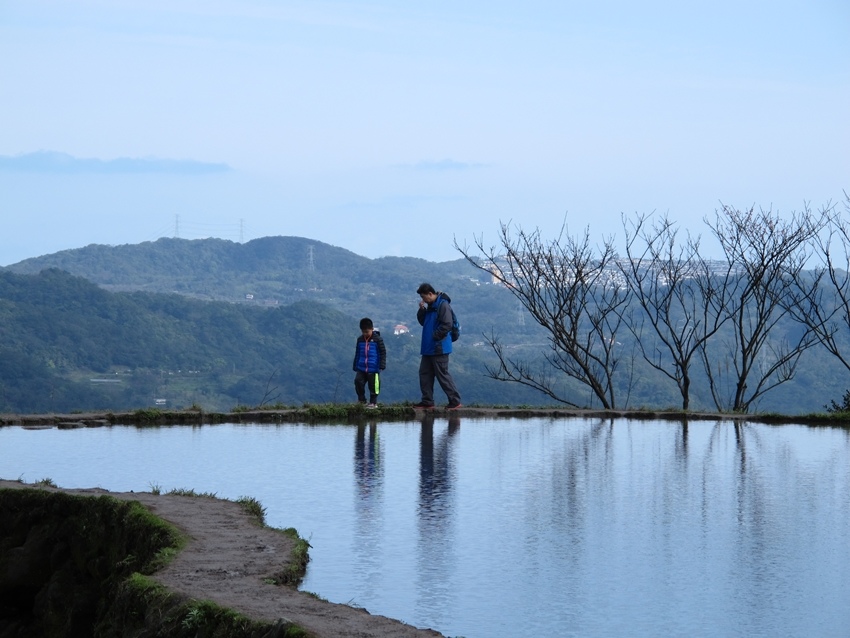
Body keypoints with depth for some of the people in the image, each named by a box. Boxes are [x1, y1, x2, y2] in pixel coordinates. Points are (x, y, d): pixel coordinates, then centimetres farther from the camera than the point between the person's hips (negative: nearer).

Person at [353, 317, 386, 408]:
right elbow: (357, 354, 18)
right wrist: (355, 366, 18)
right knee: (358, 381, -7)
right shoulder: (360, 339, 10)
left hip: (373, 369, -4)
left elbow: (383, 352, -3)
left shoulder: (377, 339, -4)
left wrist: (382, 364, -10)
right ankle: (361, 400, 8)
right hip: (361, 368, 4)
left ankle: (373, 402, 12)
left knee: (373, 385, 1)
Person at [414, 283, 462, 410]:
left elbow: (447, 325, -21)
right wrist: (422, 310, 4)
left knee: (442, 375, -7)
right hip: (428, 348, 10)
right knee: (425, 374, 10)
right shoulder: (430, 306, 15)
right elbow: (422, 322, 21)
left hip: (439, 348, -10)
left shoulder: (443, 305, -14)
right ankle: (427, 402, 16)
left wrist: (434, 337, -16)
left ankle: (455, 401, -2)